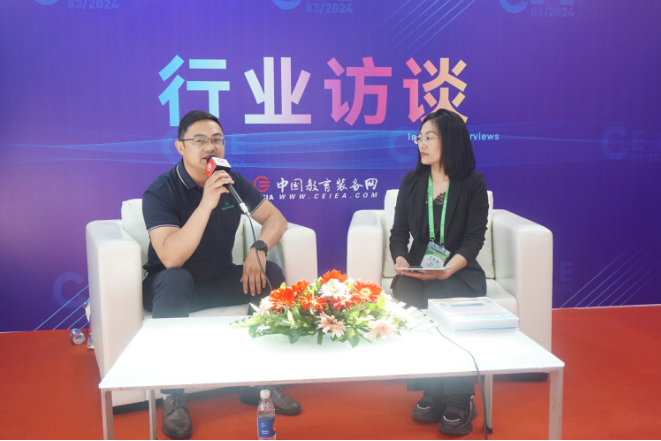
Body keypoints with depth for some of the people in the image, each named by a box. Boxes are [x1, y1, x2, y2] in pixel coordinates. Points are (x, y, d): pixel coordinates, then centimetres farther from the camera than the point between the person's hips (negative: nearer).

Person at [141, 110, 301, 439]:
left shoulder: (233, 182, -2)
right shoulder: (160, 191, -19)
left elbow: (276, 218, 0)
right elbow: (171, 258, -32)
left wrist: (258, 250, -21)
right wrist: (206, 203, -40)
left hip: (218, 282, 5)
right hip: (172, 287, -4)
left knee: (271, 275, -18)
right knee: (177, 279, -37)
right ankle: (173, 395, -27)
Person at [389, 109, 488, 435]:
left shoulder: (473, 184, 1)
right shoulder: (411, 182, 11)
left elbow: (474, 239, -7)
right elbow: (398, 233, 9)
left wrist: (446, 271, -24)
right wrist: (401, 260, -14)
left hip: (459, 273, -3)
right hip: (417, 271, 3)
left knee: (437, 299, -34)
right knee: (406, 296, -30)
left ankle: (459, 400, -19)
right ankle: (432, 392, -13)